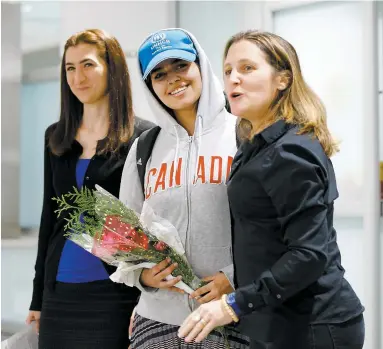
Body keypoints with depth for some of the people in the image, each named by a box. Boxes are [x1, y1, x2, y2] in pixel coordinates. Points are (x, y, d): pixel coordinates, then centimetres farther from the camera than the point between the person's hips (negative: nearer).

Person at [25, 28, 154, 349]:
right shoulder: (55, 137, 11)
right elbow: (50, 216, 15)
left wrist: (147, 299, -12)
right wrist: (38, 296, 14)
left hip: (115, 292, -5)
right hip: (59, 290, 5)